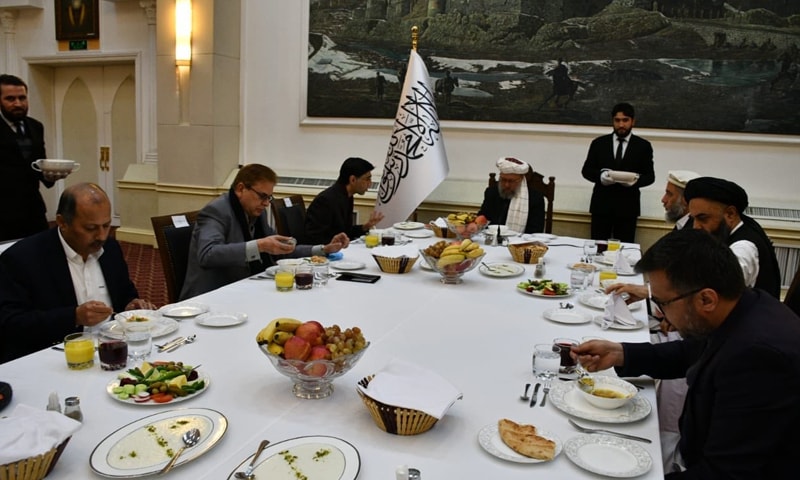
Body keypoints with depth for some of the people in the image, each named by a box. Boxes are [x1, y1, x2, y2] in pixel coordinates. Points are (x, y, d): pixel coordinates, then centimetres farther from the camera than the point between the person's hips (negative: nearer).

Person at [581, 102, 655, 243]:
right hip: (601, 204, 1)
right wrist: (600, 175, -15)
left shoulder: (643, 146, 6)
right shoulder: (599, 143, 8)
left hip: (628, 206, -1)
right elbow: (586, 170, 6)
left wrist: (636, 180, -18)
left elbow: (650, 176, 5)